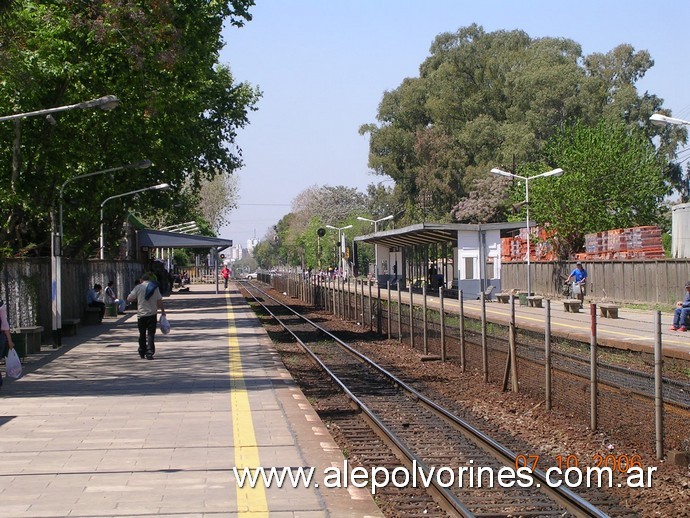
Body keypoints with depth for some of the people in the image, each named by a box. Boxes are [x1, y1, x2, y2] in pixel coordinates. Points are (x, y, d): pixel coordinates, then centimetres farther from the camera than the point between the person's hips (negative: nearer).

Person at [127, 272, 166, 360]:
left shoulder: (138, 287, -3)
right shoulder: (155, 288, 1)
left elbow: (129, 299, -4)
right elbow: (159, 301, -2)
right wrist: (163, 310, 9)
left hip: (141, 314, 0)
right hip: (152, 314, 0)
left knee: (142, 334, 14)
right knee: (151, 334, 1)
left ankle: (142, 353, 22)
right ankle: (149, 353, -8)